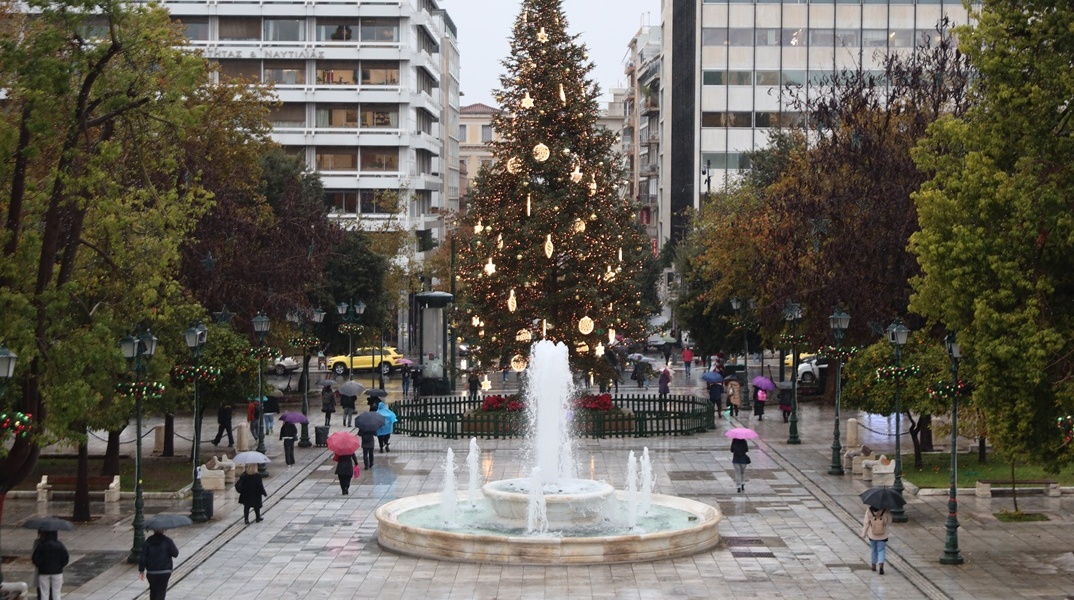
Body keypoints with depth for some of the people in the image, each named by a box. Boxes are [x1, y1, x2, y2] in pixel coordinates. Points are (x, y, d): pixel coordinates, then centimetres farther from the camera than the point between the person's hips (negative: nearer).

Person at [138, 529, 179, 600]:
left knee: (153, 591, 18)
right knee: (161, 591, -1)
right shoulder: (167, 541, -8)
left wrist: (141, 570, 6)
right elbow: (175, 553, -5)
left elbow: (143, 557, -1)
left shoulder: (148, 541, -1)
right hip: (164, 572, -3)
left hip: (151, 572, 3)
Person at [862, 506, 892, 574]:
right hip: (883, 535, -1)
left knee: (873, 549, 20)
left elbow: (866, 523, -12)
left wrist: (863, 533, 0)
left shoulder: (869, 510, -19)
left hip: (872, 535, 1)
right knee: (881, 549, 10)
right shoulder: (886, 511, -19)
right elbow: (889, 522, -8)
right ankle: (881, 565, -10)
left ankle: (874, 565, 30)